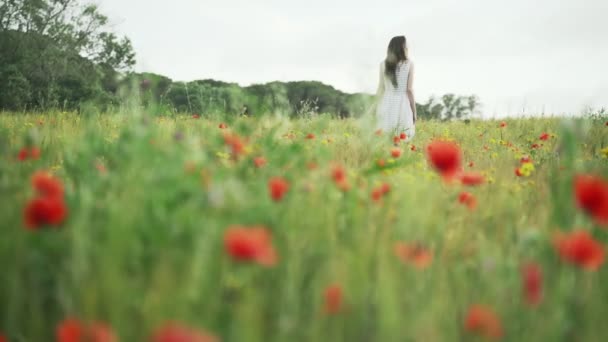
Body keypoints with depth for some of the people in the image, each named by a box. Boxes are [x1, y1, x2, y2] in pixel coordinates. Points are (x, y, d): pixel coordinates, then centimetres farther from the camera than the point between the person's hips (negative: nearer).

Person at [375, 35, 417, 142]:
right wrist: (414, 112, 2)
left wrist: (378, 109, 13)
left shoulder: (383, 64, 3)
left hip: (387, 104, 3)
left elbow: (381, 88, 4)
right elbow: (409, 90, -5)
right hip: (403, 105, -3)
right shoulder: (409, 64, -4)